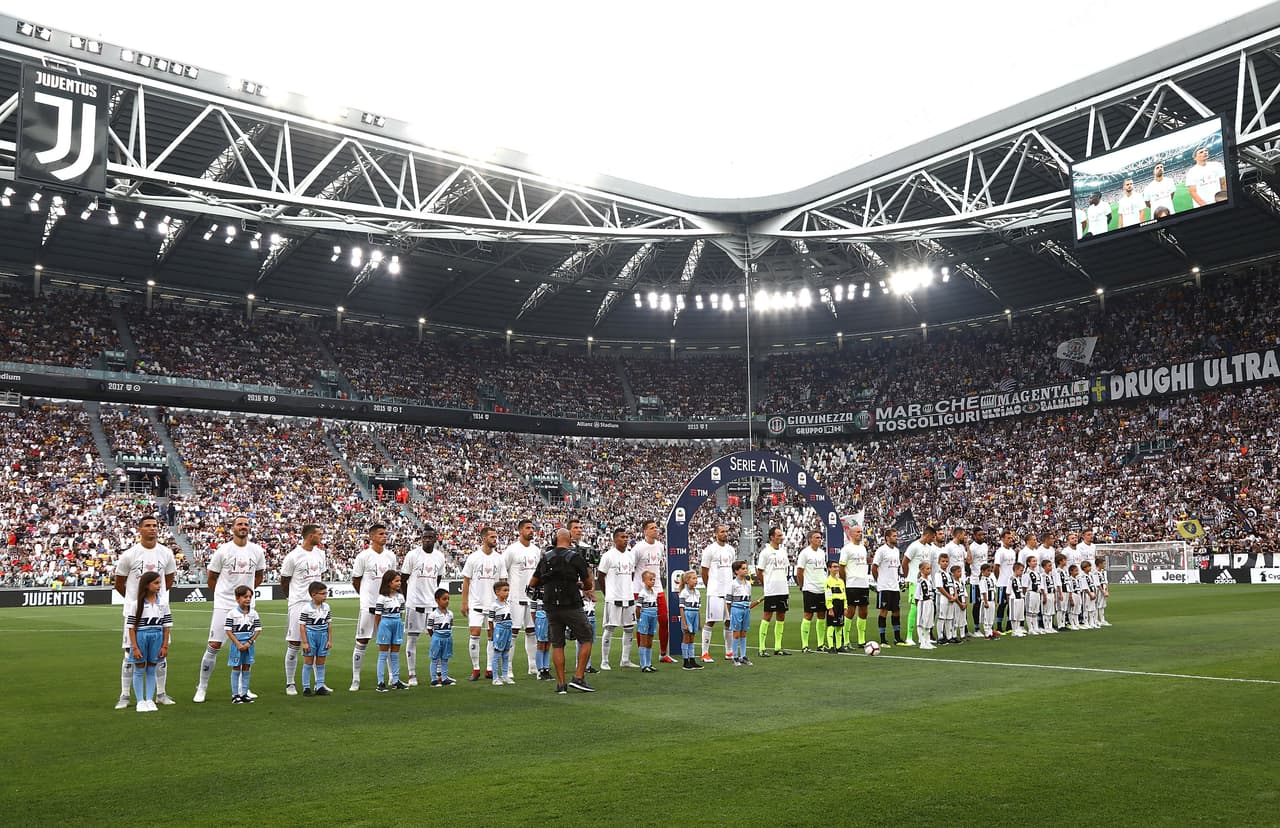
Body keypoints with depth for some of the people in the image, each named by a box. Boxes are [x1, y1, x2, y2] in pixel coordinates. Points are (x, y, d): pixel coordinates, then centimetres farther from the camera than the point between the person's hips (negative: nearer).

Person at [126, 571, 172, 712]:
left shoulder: (163, 603, 2)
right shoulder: (137, 604, -6)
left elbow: (166, 626, 5)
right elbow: (131, 626, -5)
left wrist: (165, 645, 1)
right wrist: (134, 647, -10)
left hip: (157, 637, 2)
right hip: (140, 637, -2)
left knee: (151, 670, 9)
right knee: (139, 670, 6)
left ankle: (150, 700, 16)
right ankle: (140, 701, 14)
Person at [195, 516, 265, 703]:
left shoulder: (257, 551, 4)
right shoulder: (223, 551, -6)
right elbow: (211, 578, 5)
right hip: (223, 605, -3)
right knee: (213, 646, -5)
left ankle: (243, 688, 19)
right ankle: (201, 688, 7)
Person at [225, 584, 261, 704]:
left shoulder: (253, 613, 2)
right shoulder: (232, 613, -7)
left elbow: (257, 630, 4)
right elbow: (228, 630, -8)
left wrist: (249, 642, -9)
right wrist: (238, 644, -14)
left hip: (249, 644, 3)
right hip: (236, 644, -3)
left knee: (246, 668, 7)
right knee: (236, 669, 3)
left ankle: (244, 694, 13)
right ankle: (235, 695, 8)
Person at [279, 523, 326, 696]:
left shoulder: (320, 553, 9)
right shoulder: (293, 557, -11)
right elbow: (284, 583, -2)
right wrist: (296, 597, 8)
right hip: (298, 604, -6)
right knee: (294, 644, -1)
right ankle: (289, 684, 10)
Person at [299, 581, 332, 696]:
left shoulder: (326, 607, 3)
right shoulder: (307, 608, -12)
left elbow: (329, 624, 8)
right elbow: (302, 626, -10)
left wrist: (329, 640, 5)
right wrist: (304, 642, -12)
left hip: (323, 636, 4)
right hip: (310, 636, -4)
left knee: (320, 663, 9)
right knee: (308, 663, 3)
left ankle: (320, 687, 15)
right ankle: (306, 687, 12)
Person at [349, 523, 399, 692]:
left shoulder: (391, 556, 8)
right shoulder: (364, 556, -6)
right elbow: (355, 580, 1)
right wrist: (368, 595, 6)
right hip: (368, 605, -4)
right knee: (362, 642, 0)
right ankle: (355, 679, 8)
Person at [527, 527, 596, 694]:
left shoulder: (545, 558, 5)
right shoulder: (576, 557, -6)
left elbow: (532, 583, 10)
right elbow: (588, 584, -1)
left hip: (551, 608, 4)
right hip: (572, 607, -4)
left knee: (557, 644, 10)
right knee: (586, 639, 8)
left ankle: (561, 683, 9)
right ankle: (578, 677, 1)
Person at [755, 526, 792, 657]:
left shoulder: (783, 551, 13)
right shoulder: (765, 552, -8)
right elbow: (759, 572, -6)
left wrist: (782, 582, 15)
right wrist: (767, 585, 1)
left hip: (783, 590, 7)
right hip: (771, 591, -7)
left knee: (781, 617, 8)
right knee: (767, 616, -4)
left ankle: (778, 647, 16)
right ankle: (762, 648, 1)